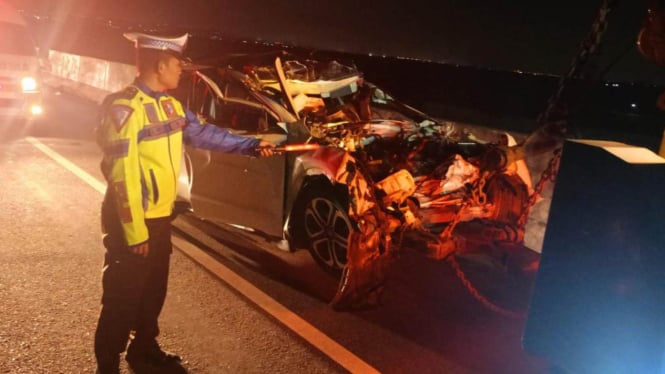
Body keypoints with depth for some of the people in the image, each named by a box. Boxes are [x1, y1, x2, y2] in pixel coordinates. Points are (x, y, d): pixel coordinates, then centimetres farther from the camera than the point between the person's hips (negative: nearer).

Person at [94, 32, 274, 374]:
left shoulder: (169, 104, 8)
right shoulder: (125, 108, -21)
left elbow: (203, 134, 15)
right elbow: (123, 176, -23)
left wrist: (251, 146, 8)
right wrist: (135, 233, -23)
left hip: (160, 216, 9)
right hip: (132, 220, -9)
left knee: (154, 289, 21)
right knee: (124, 297, 3)